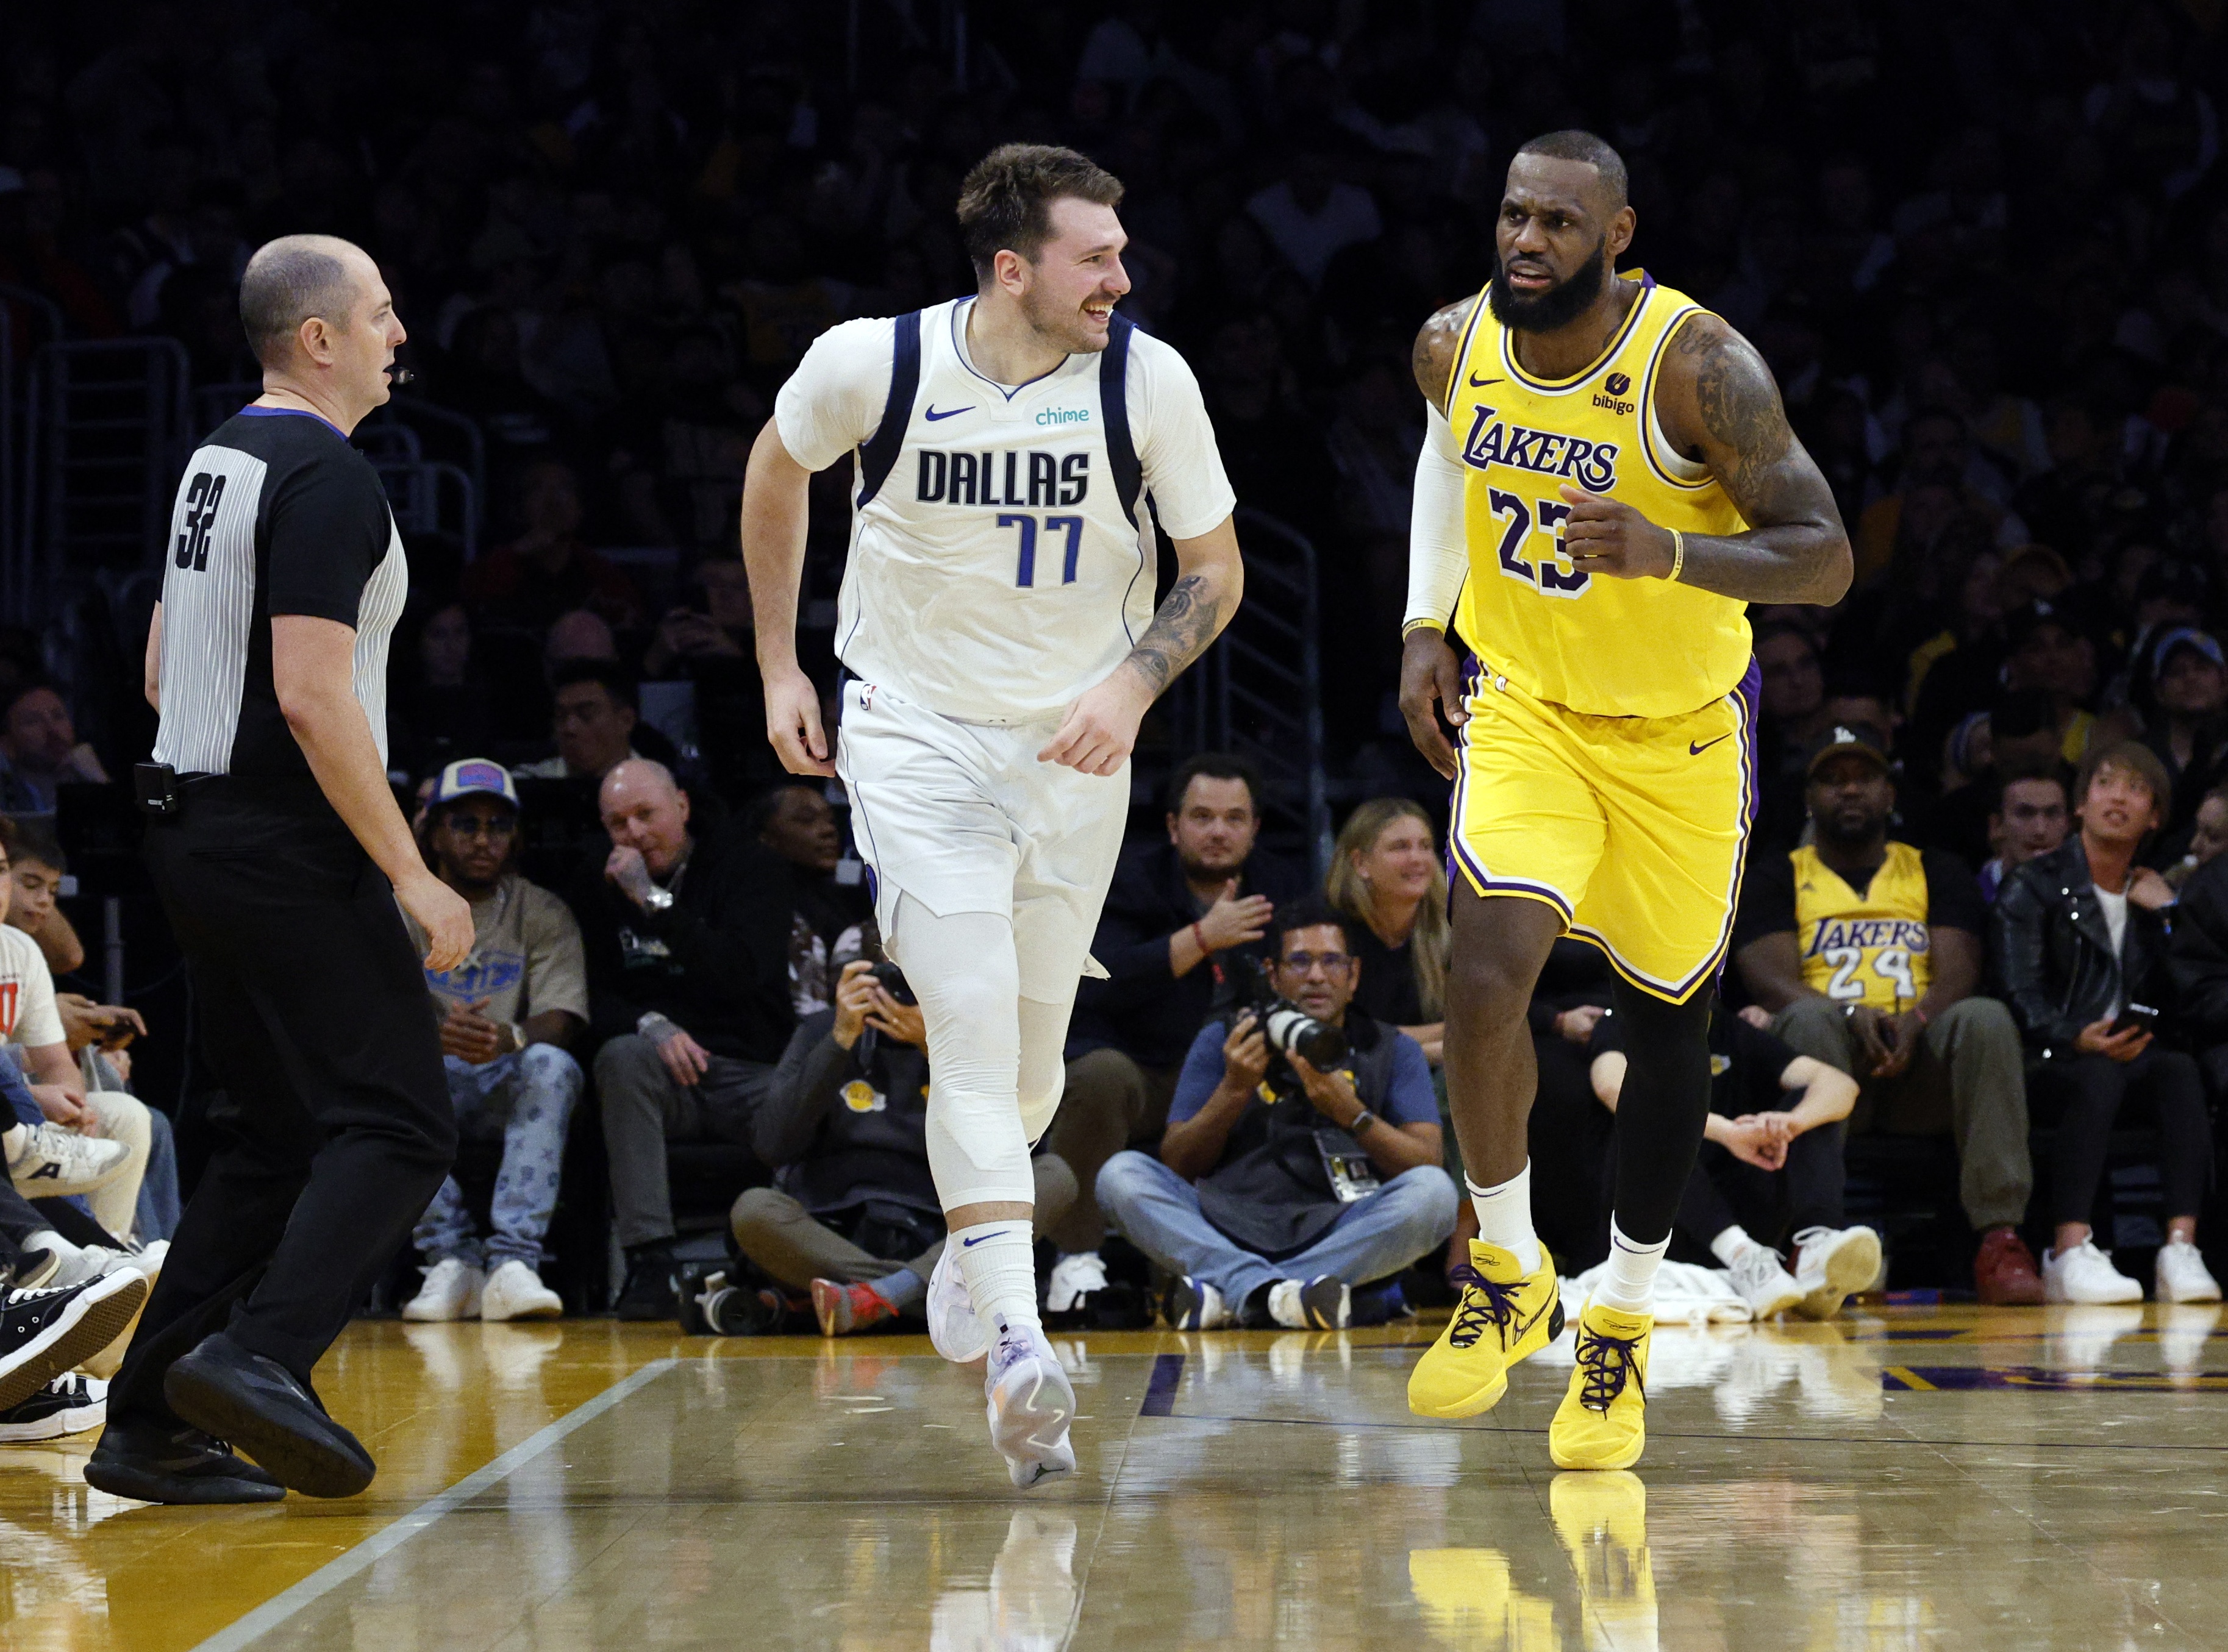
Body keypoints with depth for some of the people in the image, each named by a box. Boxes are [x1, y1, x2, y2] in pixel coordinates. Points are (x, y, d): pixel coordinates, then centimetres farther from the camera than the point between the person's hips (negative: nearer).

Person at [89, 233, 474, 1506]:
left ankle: (150, 1426, 10)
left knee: (275, 1138, 13)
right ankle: (259, 1357, -22)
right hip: (291, 849, -10)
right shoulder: (328, 479, -15)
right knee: (399, 1124, -8)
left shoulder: (217, 461, 15)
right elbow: (313, 697, -22)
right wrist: (410, 873, -19)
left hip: (198, 826, 10)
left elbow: (163, 669, 21)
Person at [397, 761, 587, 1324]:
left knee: (552, 1064, -34)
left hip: (509, 1088, 0)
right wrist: (436, 1034, -32)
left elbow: (559, 1022, -8)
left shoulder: (544, 914, 6)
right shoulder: (400, 912, 5)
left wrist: (511, 1038, -33)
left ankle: (513, 1262, -41)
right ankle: (452, 1262, -30)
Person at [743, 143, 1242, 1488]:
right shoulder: (873, 364, -16)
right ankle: (1017, 1349, -21)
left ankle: (972, 1232, 43)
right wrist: (779, 665, 9)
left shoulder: (1149, 380, -14)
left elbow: (1215, 571, -1)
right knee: (973, 1025, -17)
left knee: (1031, 1055, 11)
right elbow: (779, 471, 7)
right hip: (916, 732, -2)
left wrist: (1133, 684, -19)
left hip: (1076, 742, 2)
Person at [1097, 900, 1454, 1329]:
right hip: (1230, 1232, 1)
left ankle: (1228, 1293, -36)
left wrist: (1349, 1112, -15)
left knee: (1434, 1191, -29)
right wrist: (1234, 1090, -7)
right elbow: (1175, 1167, 8)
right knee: (1121, 1173, -21)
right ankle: (1275, 1292, -43)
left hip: (1341, 1236, -1)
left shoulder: (1394, 1051, 14)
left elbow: (1426, 1165, 0)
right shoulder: (1223, 1041, 15)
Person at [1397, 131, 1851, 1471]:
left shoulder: (1699, 365, -24)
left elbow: (1824, 558, -25)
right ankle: (1509, 1273, 2)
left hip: (1680, 731, -2)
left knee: (1668, 1023, 9)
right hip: (1523, 706, 2)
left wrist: (1669, 553, -42)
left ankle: (1625, 1323, 29)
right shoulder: (1455, 345, -9)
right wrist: (1427, 622, 8)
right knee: (1489, 975, -20)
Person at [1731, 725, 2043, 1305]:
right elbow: (1772, 981, -2)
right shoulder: (1776, 878, 16)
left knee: (1986, 1019, -30)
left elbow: (1958, 974, 4)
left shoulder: (1935, 873, 20)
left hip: (1920, 1074, 1)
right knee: (1809, 1021, -36)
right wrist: (1852, 1017, -21)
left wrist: (1914, 1023, -19)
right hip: (1830, 1062, -1)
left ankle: (1999, 1239, -38)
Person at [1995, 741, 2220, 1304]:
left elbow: (2184, 996, 9)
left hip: (2136, 1051, 3)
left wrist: (2166, 914, 1)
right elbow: (2021, 994, -5)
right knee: (2098, 1080, -37)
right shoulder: (2036, 886, 7)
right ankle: (2071, 1253, -47)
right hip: (2052, 1061, -3)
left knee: (2183, 1072, -31)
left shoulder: (2154, 895, 20)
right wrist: (2076, 1039, -22)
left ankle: (2181, 1250, -42)